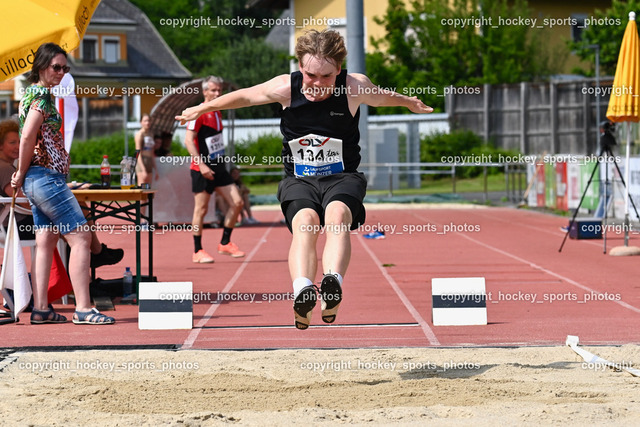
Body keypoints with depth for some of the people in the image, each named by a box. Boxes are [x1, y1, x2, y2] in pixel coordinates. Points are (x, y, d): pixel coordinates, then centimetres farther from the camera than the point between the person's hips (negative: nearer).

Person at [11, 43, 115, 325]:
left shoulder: (32, 92, 17)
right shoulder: (42, 94, -14)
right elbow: (27, 137, -21)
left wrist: (22, 176, 10)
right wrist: (22, 173, -10)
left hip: (35, 178, 10)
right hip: (46, 175, -10)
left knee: (46, 242, 10)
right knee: (80, 237, -9)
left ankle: (40, 309, 10)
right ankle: (83, 309, -11)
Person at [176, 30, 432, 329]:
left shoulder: (355, 87, -7)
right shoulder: (286, 88, -8)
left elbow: (384, 97, 16)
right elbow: (243, 96, 10)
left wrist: (409, 103, 36)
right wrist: (202, 109, 23)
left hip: (343, 178, 0)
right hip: (299, 180, 0)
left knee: (337, 215, -35)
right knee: (305, 220, -33)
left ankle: (333, 284, -60)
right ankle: (302, 293, -55)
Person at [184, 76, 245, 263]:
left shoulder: (217, 114, 14)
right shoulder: (199, 113, -12)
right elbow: (189, 140, -16)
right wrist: (201, 164, -22)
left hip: (218, 167, 8)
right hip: (202, 169, -8)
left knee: (236, 202, 1)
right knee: (201, 208, -2)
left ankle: (225, 243, 12)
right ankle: (197, 251, 6)